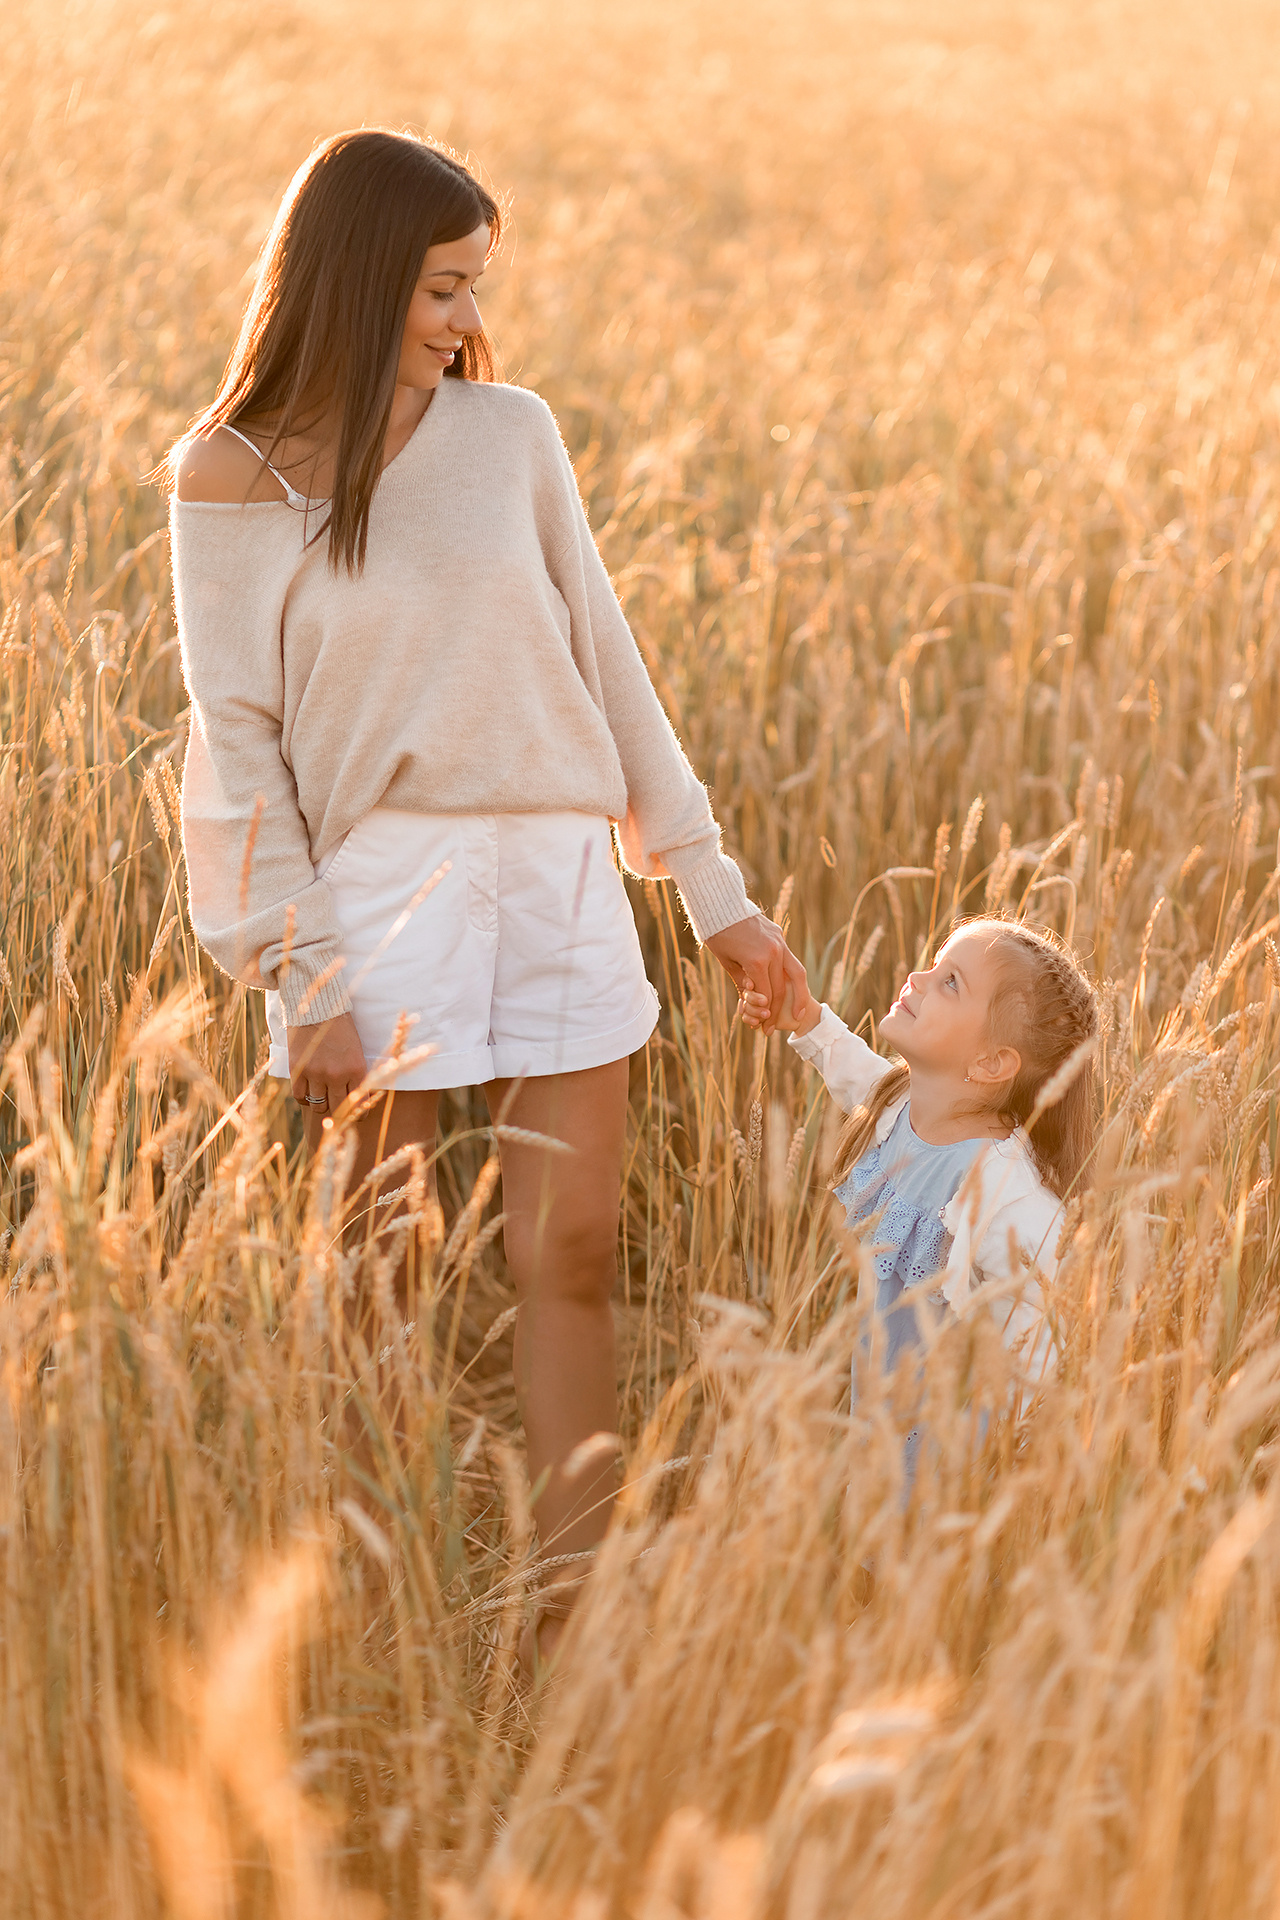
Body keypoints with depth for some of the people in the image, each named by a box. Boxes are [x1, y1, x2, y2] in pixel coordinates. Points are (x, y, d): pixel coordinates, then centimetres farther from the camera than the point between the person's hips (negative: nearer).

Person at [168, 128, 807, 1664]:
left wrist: (713, 890, 9)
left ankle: (570, 1636, 4)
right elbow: (238, 740, -4)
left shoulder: (512, 434, 7)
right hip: (381, 885, -3)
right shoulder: (234, 479, -2)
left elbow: (606, 666, 11)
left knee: (569, 1258, 0)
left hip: (562, 876, 3)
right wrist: (301, 983, -10)